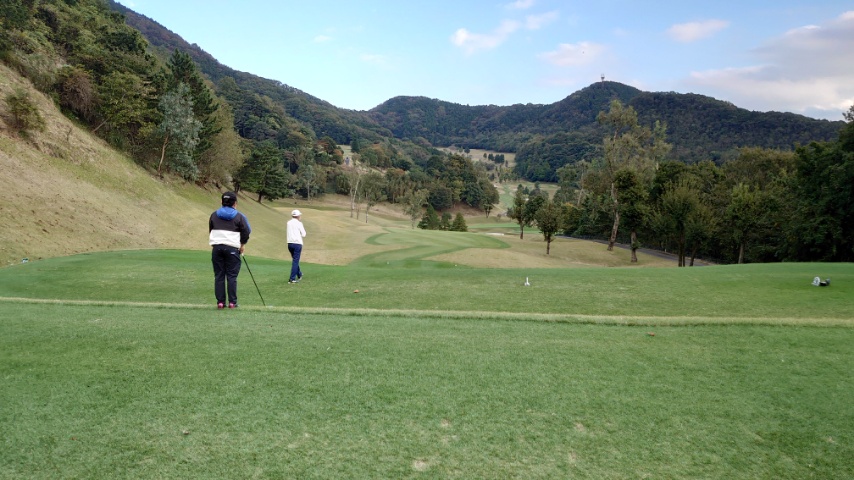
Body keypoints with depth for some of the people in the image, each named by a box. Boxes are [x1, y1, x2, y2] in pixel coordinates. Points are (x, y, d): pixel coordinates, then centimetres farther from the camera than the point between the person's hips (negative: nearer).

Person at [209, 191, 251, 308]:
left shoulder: (214, 215, 9)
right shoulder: (239, 216, -2)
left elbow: (211, 230, 16)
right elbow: (246, 232, -1)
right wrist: (242, 244, 14)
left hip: (217, 247, 3)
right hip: (232, 248, -3)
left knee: (219, 276, 6)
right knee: (232, 276, 1)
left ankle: (220, 302, 5)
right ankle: (232, 302, 1)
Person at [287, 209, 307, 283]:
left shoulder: (289, 223, 10)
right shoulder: (299, 223, -6)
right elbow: (303, 235, -3)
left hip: (290, 243, 6)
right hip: (297, 243, -6)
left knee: (295, 260, 21)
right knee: (295, 261, -4)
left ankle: (299, 274, 37)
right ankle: (292, 279, -9)